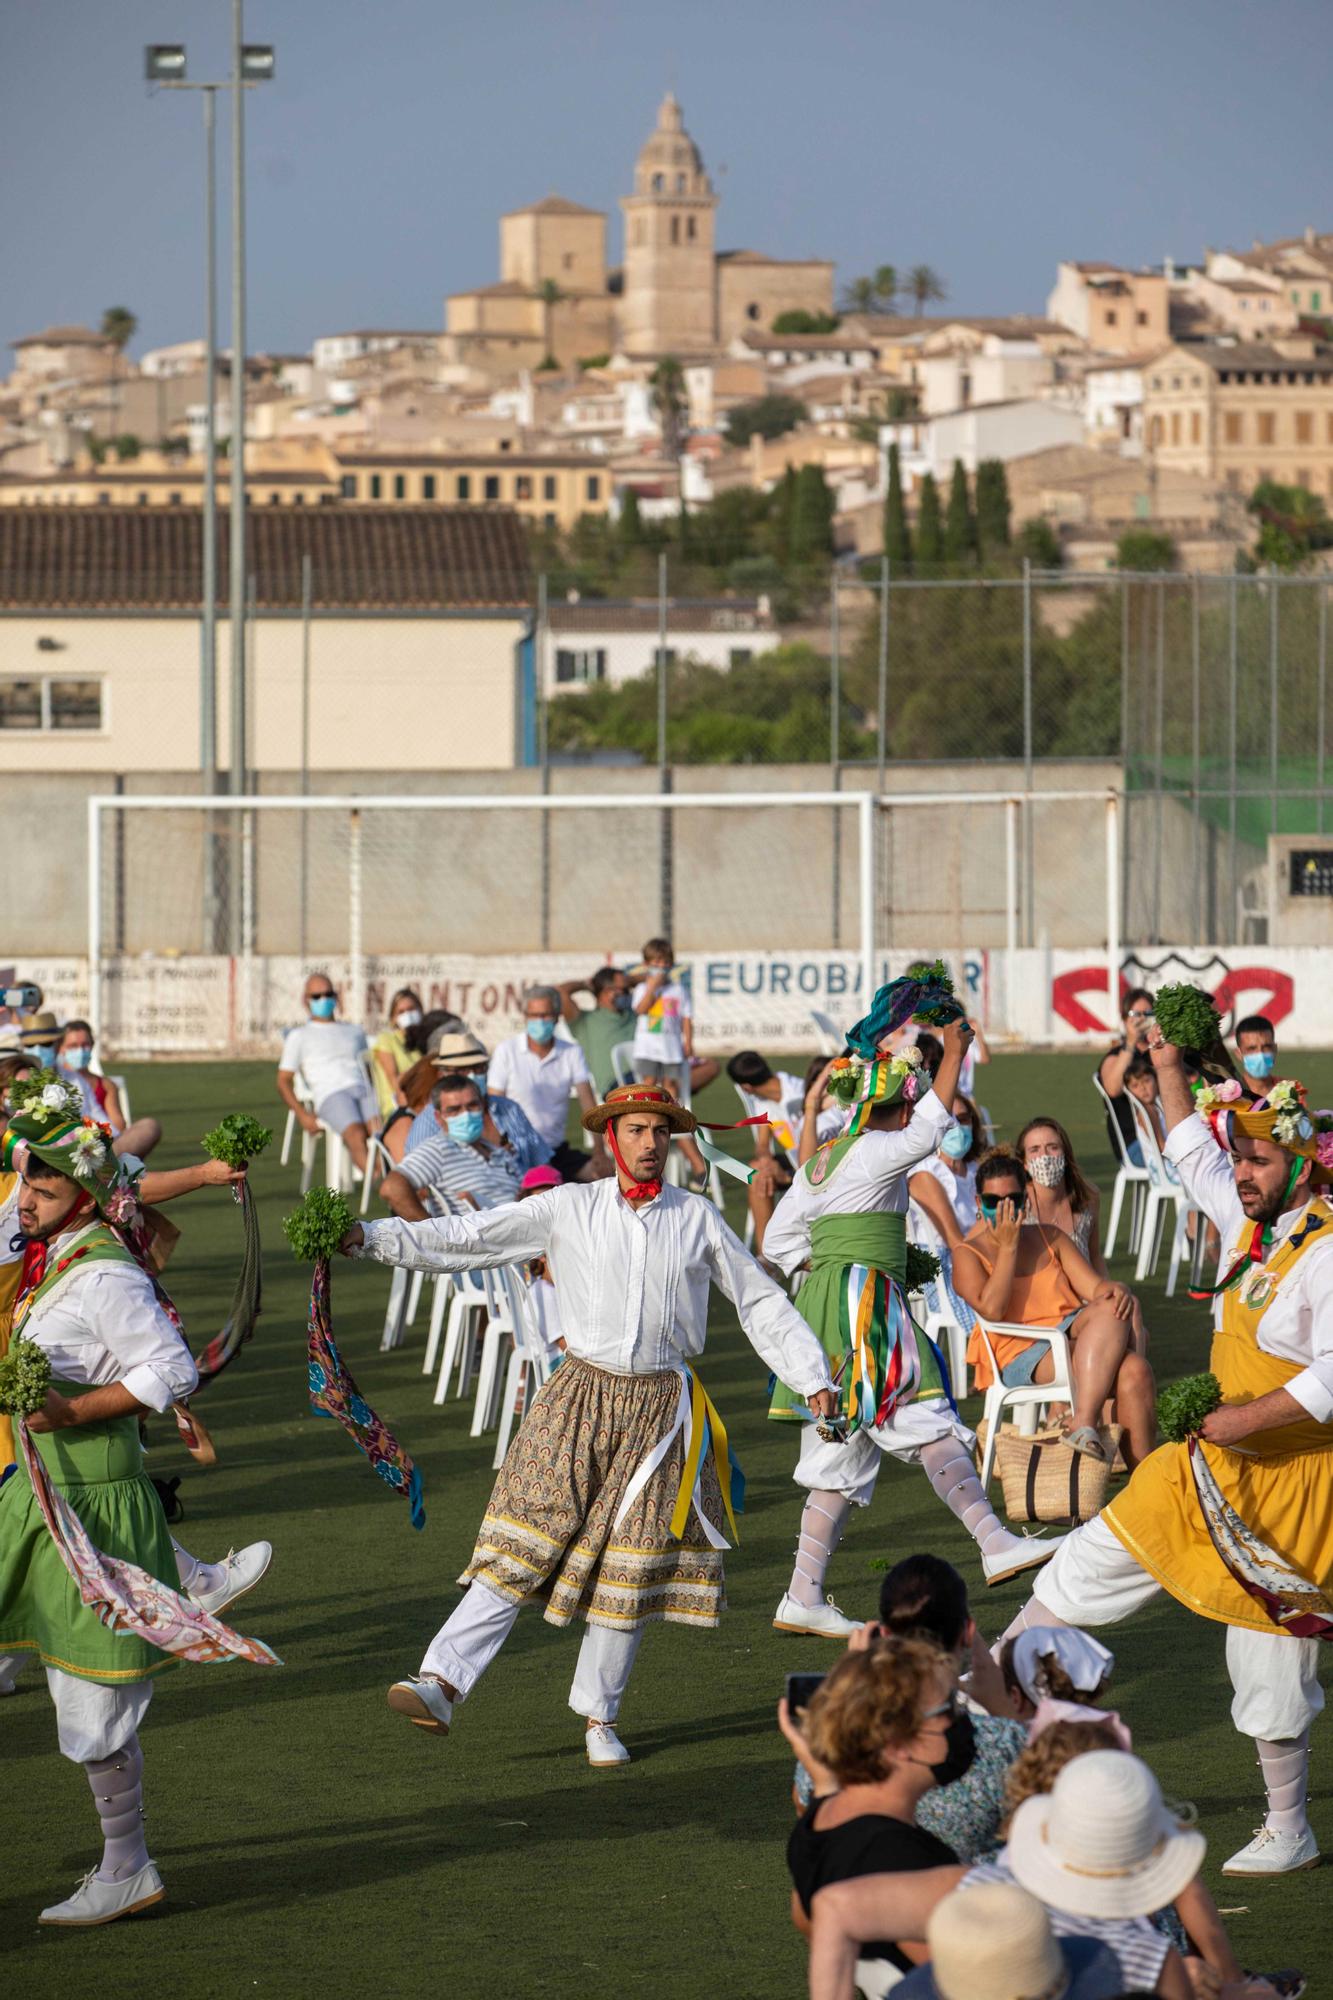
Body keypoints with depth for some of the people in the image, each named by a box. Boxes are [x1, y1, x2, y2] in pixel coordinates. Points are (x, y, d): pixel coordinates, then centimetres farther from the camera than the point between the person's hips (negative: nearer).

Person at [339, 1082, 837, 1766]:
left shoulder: (696, 1217, 6)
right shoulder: (569, 1209, 2)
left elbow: (761, 1302, 14)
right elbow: (465, 1239, -1)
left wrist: (815, 1379, 8)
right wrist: (368, 1239, -10)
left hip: (662, 1410, 1)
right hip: (581, 1396, -1)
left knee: (632, 1568, 2)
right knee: (524, 1546, -10)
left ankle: (599, 1716, 15)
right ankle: (442, 1684, -16)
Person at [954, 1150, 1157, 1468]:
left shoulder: (1050, 1238, 24)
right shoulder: (968, 1254, 9)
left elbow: (1093, 1286, 14)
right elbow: (992, 1309, -10)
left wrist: (1115, 1291, -11)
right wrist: (1007, 1247, -6)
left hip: (1075, 1339, 5)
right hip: (1021, 1356, -5)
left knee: (1133, 1370, -34)